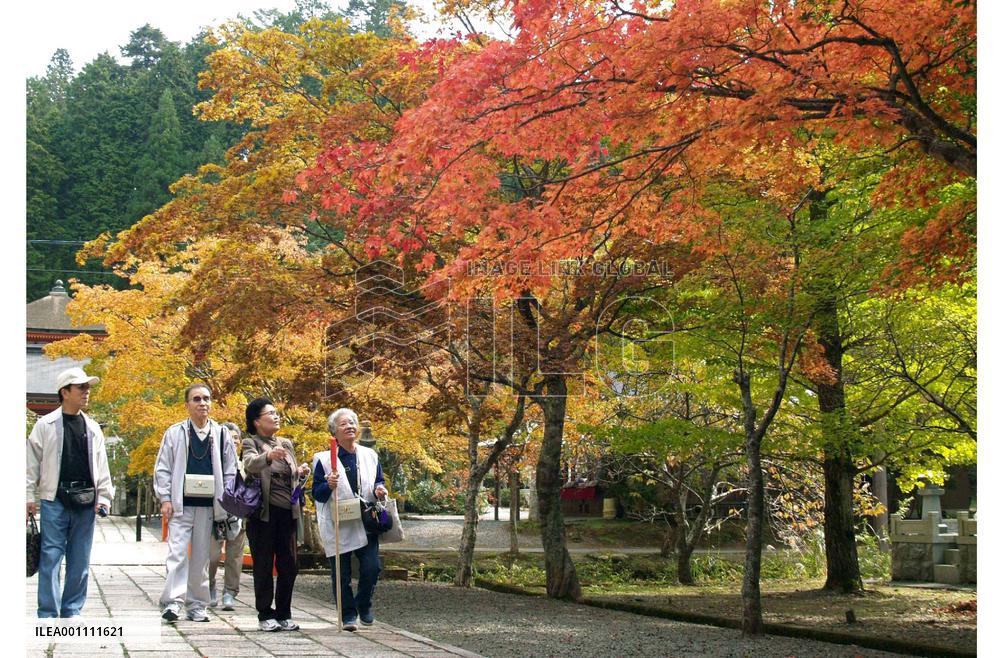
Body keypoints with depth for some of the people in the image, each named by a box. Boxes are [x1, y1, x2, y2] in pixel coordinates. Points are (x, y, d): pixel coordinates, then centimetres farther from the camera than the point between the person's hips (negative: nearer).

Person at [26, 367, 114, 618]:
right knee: (51, 557, -5)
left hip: (85, 503, 4)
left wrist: (103, 497, 7)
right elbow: (32, 463, 2)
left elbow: (101, 466, 15)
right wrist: (30, 496, -3)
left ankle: (72, 612, 15)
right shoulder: (46, 425, 2)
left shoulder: (92, 427, 13)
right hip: (54, 501, -4)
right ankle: (48, 615, -1)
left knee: (80, 560, 6)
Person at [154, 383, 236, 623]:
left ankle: (197, 606, 14)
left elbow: (230, 472, 10)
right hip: (180, 505, -2)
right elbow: (162, 469, 4)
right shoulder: (175, 433, 4)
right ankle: (172, 602, -13)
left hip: (208, 506, 2)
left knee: (201, 558, 7)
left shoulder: (221, 434, 8)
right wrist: (165, 499, -5)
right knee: (177, 554, -12)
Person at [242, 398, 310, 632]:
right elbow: (250, 463, -23)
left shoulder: (286, 444, 18)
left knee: (289, 565, 5)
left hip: (287, 513, 6)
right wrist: (269, 457, -43)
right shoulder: (251, 443, -1)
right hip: (264, 513, -6)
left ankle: (284, 614, 14)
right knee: (264, 566, -1)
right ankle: (265, 615, 6)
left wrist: (301, 473, 0)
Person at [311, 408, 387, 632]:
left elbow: (379, 482, 20)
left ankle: (363, 604, 21)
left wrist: (379, 490, -3)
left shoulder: (370, 456, 11)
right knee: (341, 573, -1)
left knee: (372, 567, -5)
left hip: (366, 524, 3)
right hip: (337, 527, -3)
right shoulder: (323, 459, 0)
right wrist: (328, 486, -23)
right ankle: (348, 614, 13)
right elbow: (317, 494, -2)